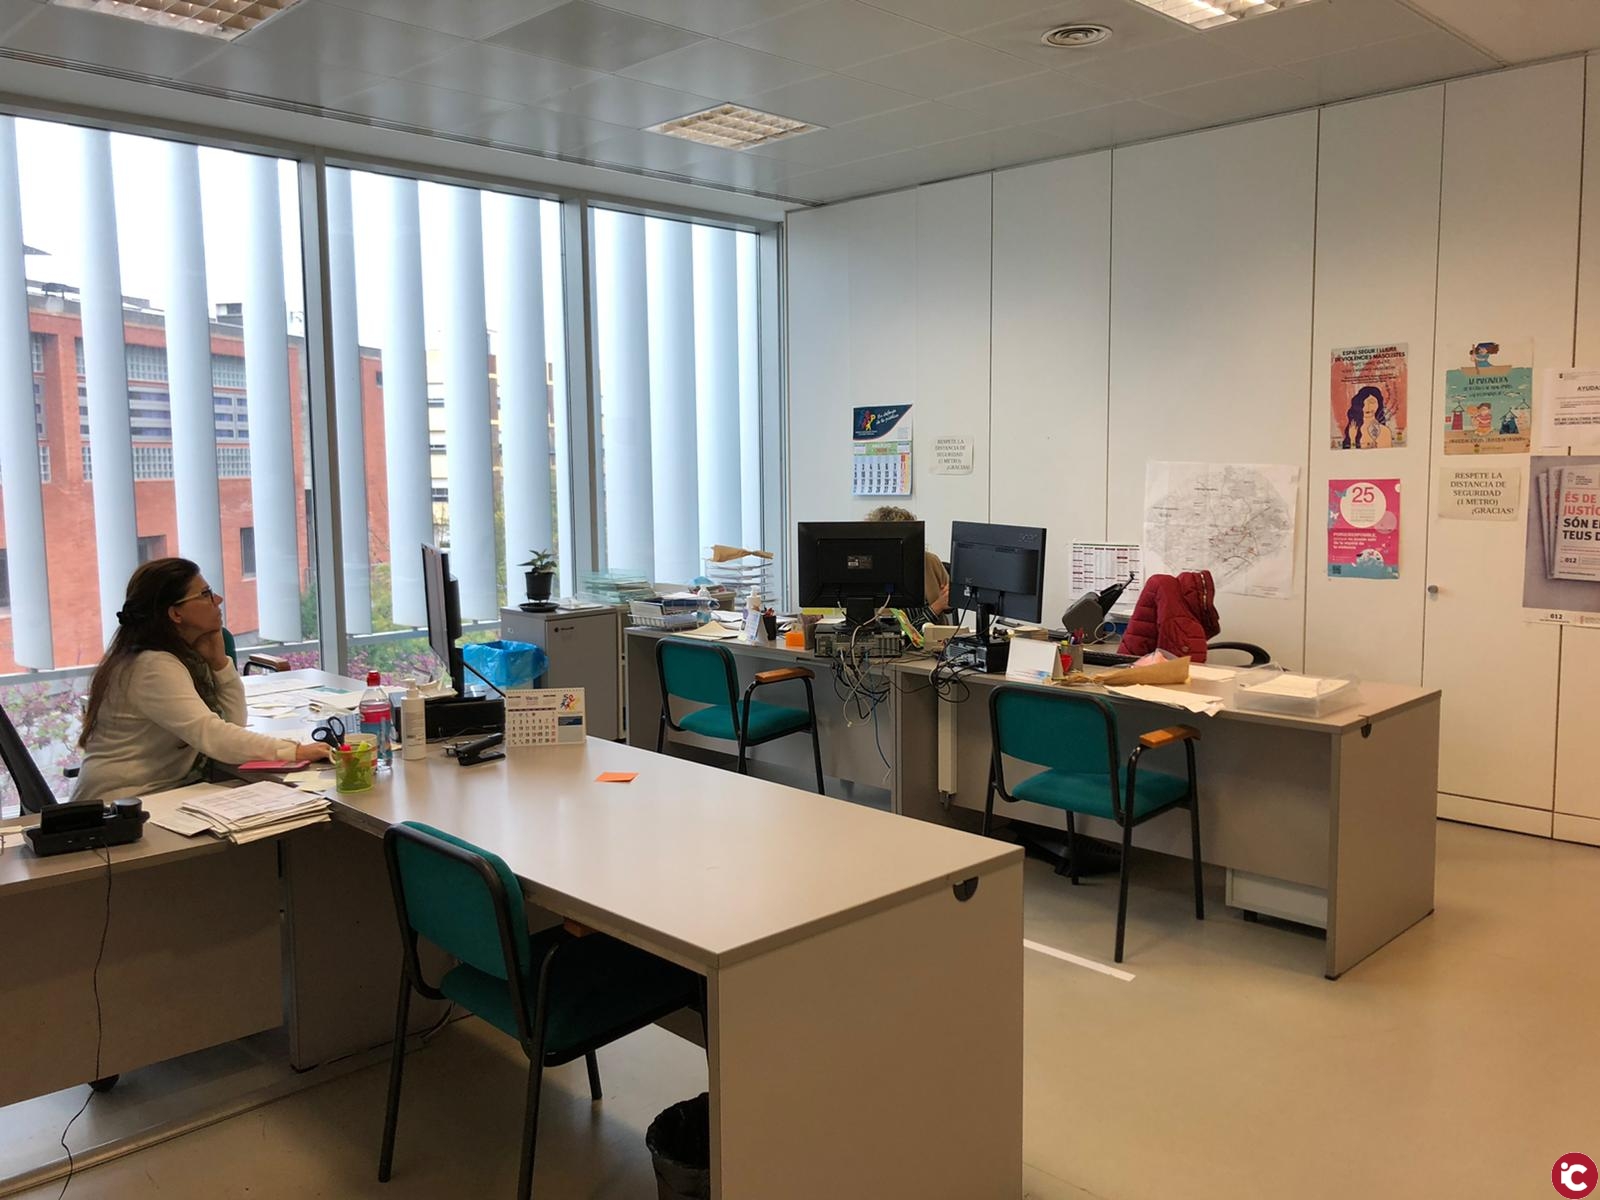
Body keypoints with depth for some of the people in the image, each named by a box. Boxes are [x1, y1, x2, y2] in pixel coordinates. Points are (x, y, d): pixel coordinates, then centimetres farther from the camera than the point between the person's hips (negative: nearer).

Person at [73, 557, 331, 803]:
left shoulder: (185, 655, 9)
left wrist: (219, 660, -5)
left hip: (167, 794, 8)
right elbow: (212, 736, -30)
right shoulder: (154, 667, -19)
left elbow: (233, 723, 6)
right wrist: (292, 751, -34)